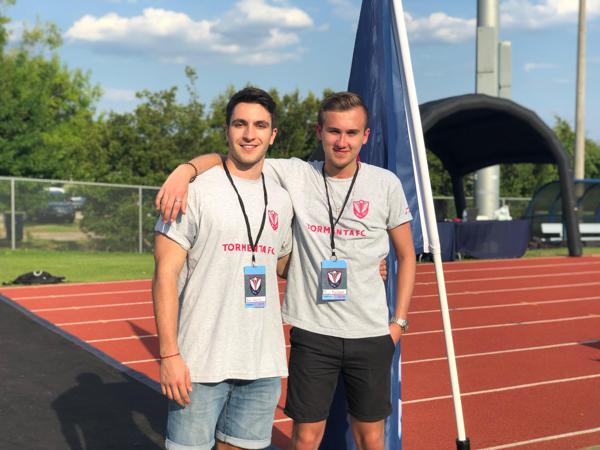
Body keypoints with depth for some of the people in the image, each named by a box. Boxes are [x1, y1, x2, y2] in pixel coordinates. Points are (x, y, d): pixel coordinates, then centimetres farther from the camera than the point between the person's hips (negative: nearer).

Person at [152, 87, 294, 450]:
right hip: (201, 362, -5)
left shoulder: (281, 199, 11)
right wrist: (169, 354, -15)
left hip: (264, 364, 5)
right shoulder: (195, 190, -6)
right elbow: (166, 273, -9)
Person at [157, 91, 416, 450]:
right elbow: (224, 160, -5)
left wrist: (399, 321, 3)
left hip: (371, 335, 1)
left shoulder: (386, 185, -1)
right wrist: (186, 169, -26)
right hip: (312, 331, -1)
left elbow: (406, 256, 8)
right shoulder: (296, 175, -3)